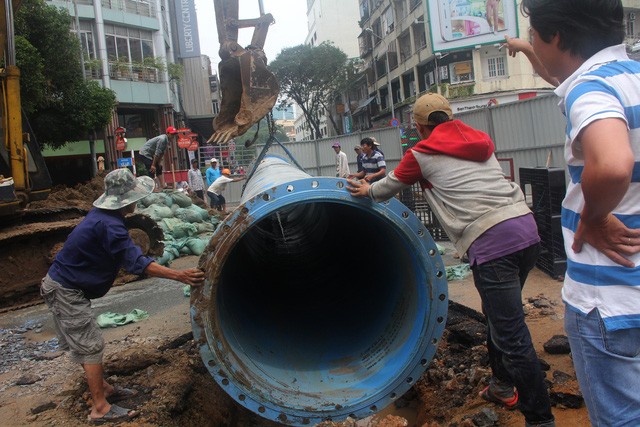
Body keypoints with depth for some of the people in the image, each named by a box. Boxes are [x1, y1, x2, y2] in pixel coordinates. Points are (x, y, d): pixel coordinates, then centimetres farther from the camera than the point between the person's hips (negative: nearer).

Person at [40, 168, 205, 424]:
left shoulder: (101, 215, 2)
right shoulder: (109, 225, -28)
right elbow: (136, 263, -34)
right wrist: (179, 275, -37)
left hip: (62, 284, 10)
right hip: (65, 291, -10)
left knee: (82, 343, 16)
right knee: (91, 346, -5)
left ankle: (103, 389, 29)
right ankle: (101, 409, 1)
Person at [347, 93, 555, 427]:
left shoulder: (422, 154, 6)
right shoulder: (479, 139, 22)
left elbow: (390, 187, 22)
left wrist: (367, 190, 43)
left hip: (491, 241, -8)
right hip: (526, 225, 8)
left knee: (512, 336, -2)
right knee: (499, 316, 24)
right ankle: (504, 386, 40)